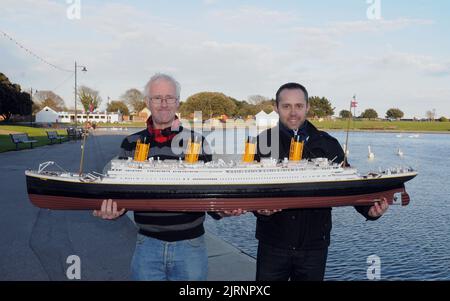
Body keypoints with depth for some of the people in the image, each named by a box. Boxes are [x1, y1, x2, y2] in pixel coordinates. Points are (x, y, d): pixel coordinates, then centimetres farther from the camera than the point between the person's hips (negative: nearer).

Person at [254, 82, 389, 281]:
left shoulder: (328, 145, 2)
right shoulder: (261, 143, -3)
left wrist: (369, 208, -15)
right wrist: (258, 207, -28)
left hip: (315, 246, 2)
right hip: (273, 244, -1)